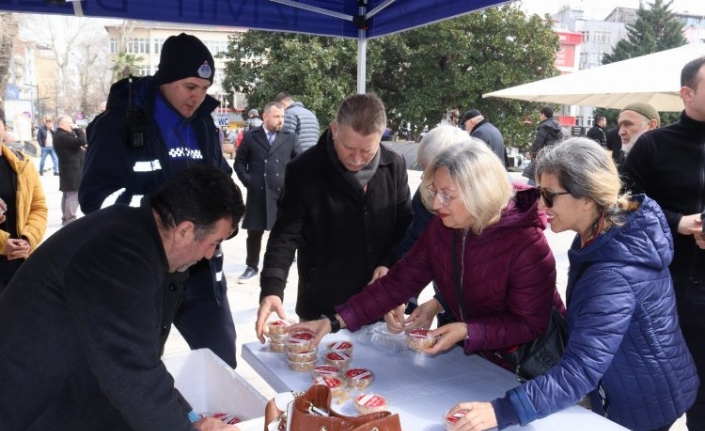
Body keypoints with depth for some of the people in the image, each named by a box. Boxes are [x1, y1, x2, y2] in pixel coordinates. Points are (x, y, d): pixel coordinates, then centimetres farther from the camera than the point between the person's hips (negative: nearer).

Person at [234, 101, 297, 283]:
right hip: (257, 193, 0)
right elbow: (239, 162, 8)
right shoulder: (250, 136, 6)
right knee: (254, 232, 9)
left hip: (283, 193, 0)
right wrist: (247, 181, -2)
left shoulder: (290, 138, 6)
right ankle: (252, 267, 23)